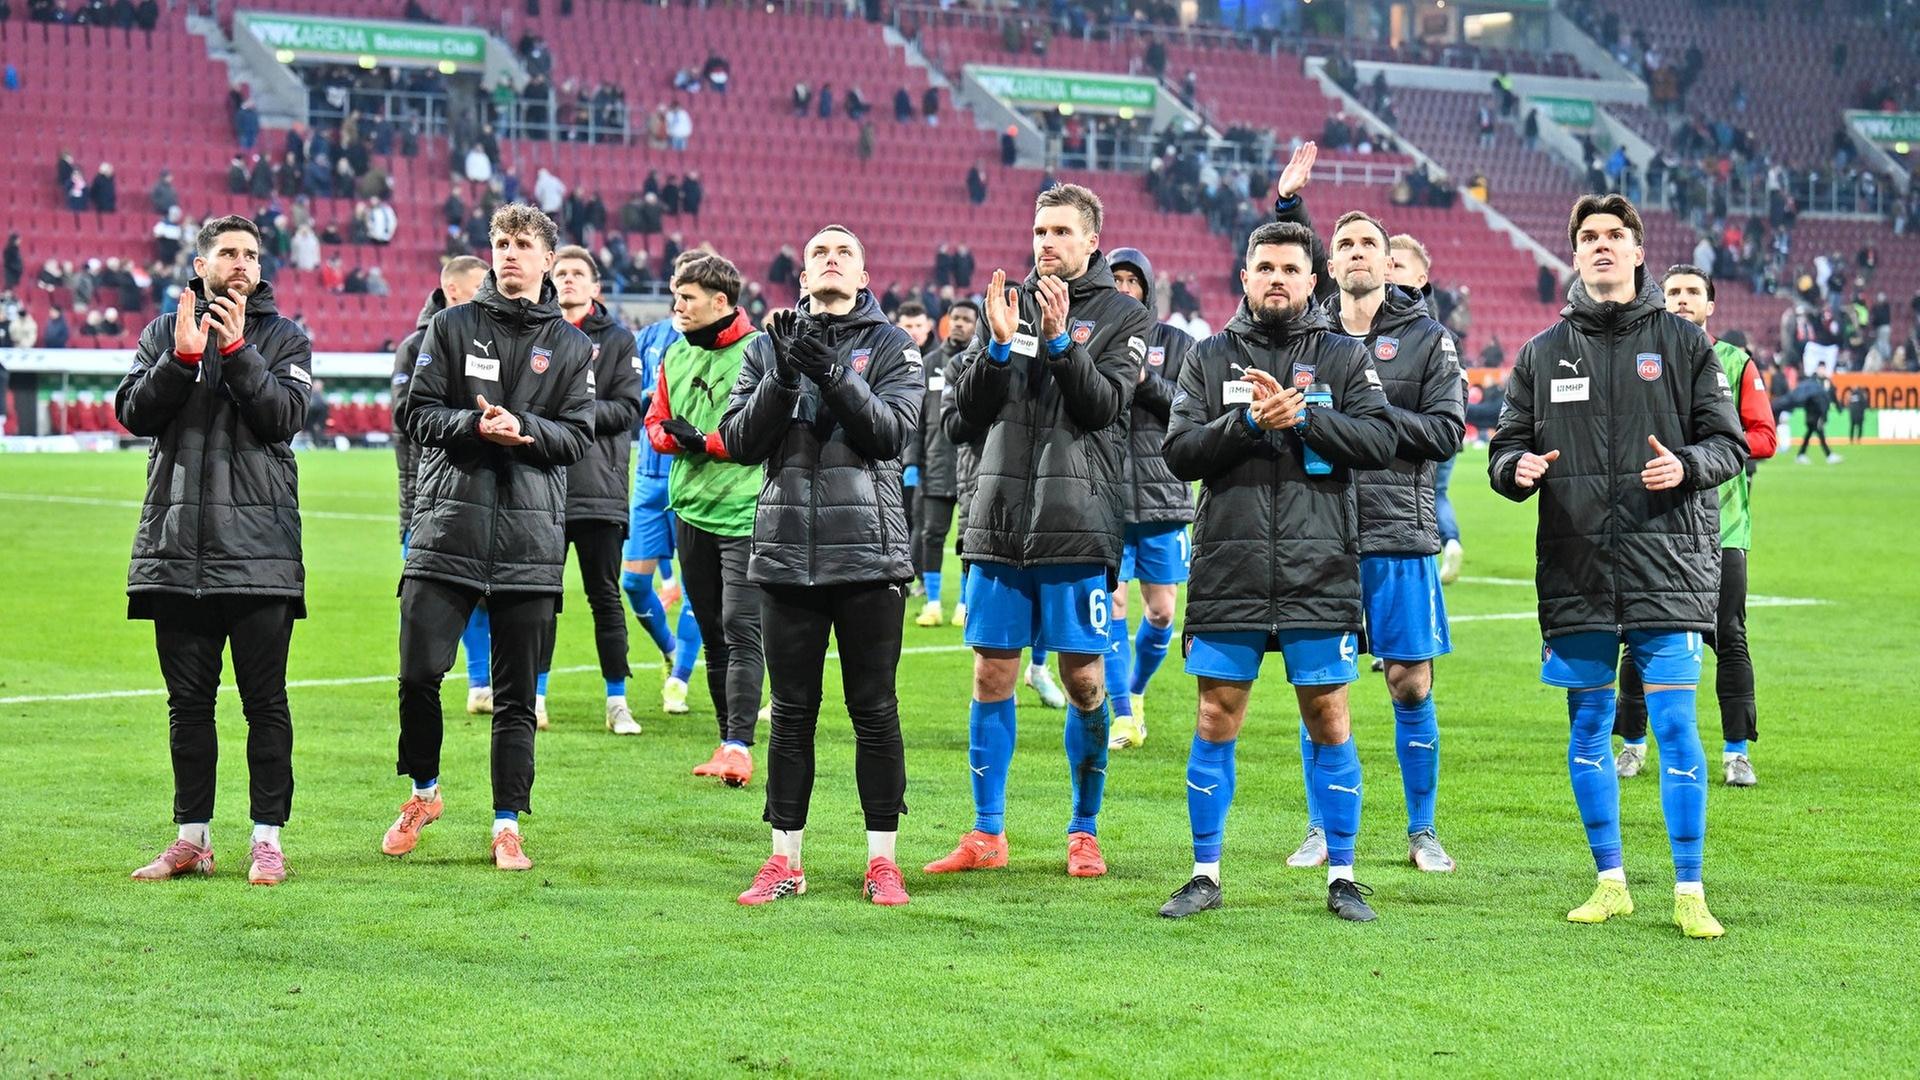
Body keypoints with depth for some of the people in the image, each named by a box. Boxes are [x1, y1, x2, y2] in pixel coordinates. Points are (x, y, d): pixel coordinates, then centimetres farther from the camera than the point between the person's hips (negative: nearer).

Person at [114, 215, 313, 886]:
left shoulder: (285, 339, 8)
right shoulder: (163, 333, 13)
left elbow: (283, 416, -8)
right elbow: (133, 413, 0)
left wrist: (235, 349, -15)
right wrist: (182, 358, -13)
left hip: (260, 548, -2)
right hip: (177, 547, 2)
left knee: (265, 700, -2)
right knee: (188, 700, 7)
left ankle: (268, 839, 2)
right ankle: (192, 838, 14)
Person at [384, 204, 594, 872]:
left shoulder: (569, 346, 11)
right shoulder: (453, 327, 8)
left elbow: (578, 436, 5)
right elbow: (417, 413, 3)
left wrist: (523, 427, -13)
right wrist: (476, 425, -15)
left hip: (531, 537, 1)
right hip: (448, 525, -1)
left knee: (517, 692, 3)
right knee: (418, 672, -6)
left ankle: (508, 825, 12)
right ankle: (423, 792, 17)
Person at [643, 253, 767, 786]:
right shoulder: (675, 356, 13)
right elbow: (656, 422, 16)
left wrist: (705, 441, -14)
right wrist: (674, 436, -6)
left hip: (744, 512, -7)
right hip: (691, 511, 7)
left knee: (741, 629, -12)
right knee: (712, 634, 11)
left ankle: (739, 747, -14)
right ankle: (729, 739, 18)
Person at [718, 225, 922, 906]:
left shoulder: (890, 346, 5)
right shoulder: (768, 347, 11)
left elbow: (894, 429, -10)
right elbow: (738, 441, 2)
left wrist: (834, 376, -21)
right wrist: (781, 380, -13)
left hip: (869, 554, -2)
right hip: (787, 551, 2)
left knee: (874, 710, 1)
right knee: (791, 710, 6)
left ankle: (882, 860, 8)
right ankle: (785, 860, 12)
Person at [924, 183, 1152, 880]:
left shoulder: (1123, 317, 3)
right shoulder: (1009, 304, 11)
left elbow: (1103, 405, -9)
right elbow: (969, 408, 5)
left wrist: (1060, 339, -19)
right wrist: (998, 344, -10)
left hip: (1078, 526, -3)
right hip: (999, 520, 3)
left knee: (1084, 680, 1)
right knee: (991, 675, 5)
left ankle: (1085, 833, 14)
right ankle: (987, 834, 13)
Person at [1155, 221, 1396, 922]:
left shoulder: (1343, 357, 8)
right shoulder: (1210, 358, 9)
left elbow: (1378, 441, -5)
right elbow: (1179, 452, 0)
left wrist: (1302, 417, -15)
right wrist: (1249, 422, -14)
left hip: (1319, 574, -1)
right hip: (1228, 571, 1)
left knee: (1328, 721, 3)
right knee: (1216, 719, 3)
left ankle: (1342, 876, 12)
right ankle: (1205, 875, 13)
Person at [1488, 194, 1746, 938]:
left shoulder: (1682, 343, 6)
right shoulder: (1543, 353, 11)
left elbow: (1729, 442, 6)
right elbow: (1505, 448, 13)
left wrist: (1687, 465, -15)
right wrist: (1517, 469, -10)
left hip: (1667, 566, -2)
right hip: (1574, 570, 2)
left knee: (1675, 723, -5)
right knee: (1588, 728, 6)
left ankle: (1690, 892, 1)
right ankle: (1610, 882, 18)